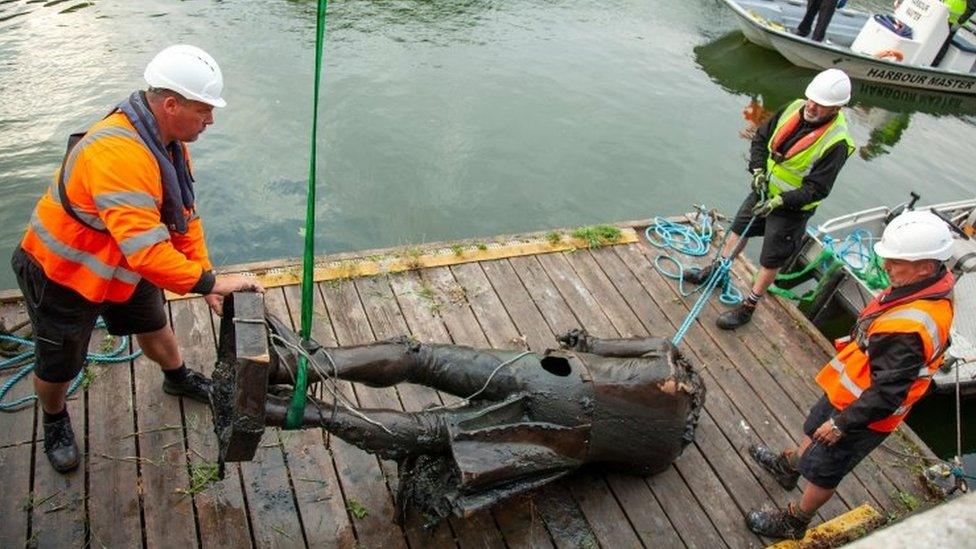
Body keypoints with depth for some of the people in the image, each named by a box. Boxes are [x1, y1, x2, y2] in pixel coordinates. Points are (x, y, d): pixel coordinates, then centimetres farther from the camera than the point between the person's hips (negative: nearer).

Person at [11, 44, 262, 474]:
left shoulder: (168, 141, -6)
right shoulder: (118, 153, -38)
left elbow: (184, 216, -2)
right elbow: (146, 249, -43)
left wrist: (204, 278, -6)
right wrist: (209, 282, -37)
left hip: (123, 267, 8)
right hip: (63, 275, -7)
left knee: (154, 326, 25)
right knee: (58, 366, 12)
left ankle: (178, 378, 53)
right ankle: (54, 421, 43)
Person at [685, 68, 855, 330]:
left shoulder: (836, 143, -27)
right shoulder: (795, 108, -9)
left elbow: (817, 189, -24)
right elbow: (761, 137, 3)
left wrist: (779, 201, -30)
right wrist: (758, 169, -10)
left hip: (792, 208, -6)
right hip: (765, 190, 7)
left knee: (771, 261, 5)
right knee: (739, 229, 23)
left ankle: (748, 307, 20)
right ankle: (717, 272, 45)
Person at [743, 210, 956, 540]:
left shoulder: (910, 329, -41)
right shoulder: (936, 283, -11)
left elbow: (886, 394, -31)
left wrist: (842, 423, -18)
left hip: (864, 415, -8)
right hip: (849, 390, 9)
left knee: (823, 472, 14)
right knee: (815, 429, 32)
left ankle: (794, 523, 38)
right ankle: (790, 466, 60)